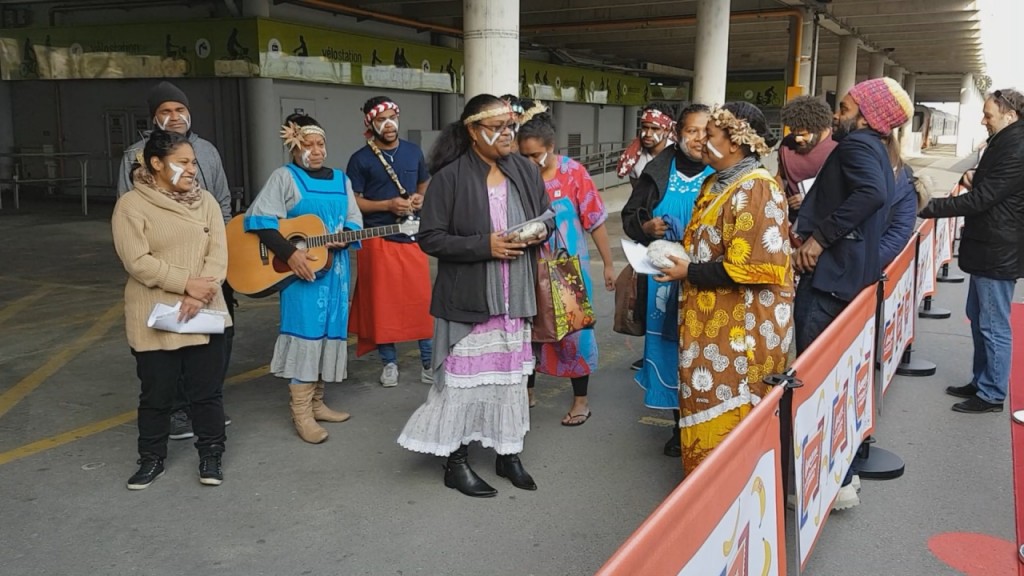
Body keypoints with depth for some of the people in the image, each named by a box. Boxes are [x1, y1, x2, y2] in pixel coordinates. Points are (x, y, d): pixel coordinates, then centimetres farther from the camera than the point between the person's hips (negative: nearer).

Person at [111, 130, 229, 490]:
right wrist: (186, 283, -19)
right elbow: (137, 261, -14)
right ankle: (152, 459, 25)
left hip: (205, 312, 3)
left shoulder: (205, 201, 6)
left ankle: (211, 455, 23)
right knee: (157, 392, 8)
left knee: (207, 389, 8)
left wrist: (199, 296, -16)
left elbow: (218, 253, -2)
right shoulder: (132, 205, -6)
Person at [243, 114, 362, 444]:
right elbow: (259, 218, -12)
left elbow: (354, 221, 12)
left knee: (329, 331, 9)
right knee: (305, 331, -10)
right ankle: (301, 412, -5)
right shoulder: (285, 177, -3)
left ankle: (316, 402, 22)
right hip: (300, 268, -6)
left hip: (334, 269, 6)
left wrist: (343, 238, -11)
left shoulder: (341, 180, 14)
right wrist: (289, 252, -21)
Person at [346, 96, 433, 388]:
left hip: (412, 237, 3)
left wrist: (421, 198, -2)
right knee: (383, 302, 3)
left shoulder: (413, 151, 8)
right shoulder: (360, 159, -3)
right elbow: (352, 202, -4)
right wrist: (388, 205, -16)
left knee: (422, 300, 2)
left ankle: (429, 361, 14)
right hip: (377, 240, -2)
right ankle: (389, 362, 17)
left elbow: (425, 186, 21)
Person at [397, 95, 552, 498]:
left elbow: (548, 217, 17)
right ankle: (456, 462, 17)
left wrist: (539, 233, -6)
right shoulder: (450, 177, -11)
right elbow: (430, 238, -12)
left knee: (512, 373, 13)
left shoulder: (525, 171, 5)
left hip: (514, 296, 5)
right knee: (466, 375, 2)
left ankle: (508, 453, 27)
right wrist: (485, 245, -20)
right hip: (468, 297, -5)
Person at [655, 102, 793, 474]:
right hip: (711, 319, 9)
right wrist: (678, 255, 5)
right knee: (705, 402, 17)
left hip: (742, 327, -9)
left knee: (728, 410, 1)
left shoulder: (756, 190, -18)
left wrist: (689, 272, -17)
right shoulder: (717, 182, 11)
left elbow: (753, 266, -23)